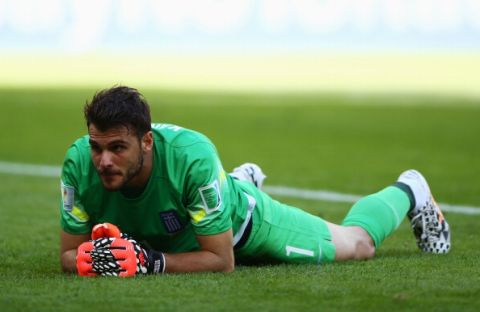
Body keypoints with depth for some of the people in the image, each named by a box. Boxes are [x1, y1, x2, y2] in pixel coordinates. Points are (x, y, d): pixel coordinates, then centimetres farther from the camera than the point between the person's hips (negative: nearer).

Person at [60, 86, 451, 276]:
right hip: (175, 238, 4)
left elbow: (222, 259, -35)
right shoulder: (80, 162, -37)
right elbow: (69, 253, -23)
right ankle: (246, 180, 67)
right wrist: (91, 259, -47)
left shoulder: (192, 156, -46)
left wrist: (150, 262, -49)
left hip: (243, 222, -3)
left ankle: (408, 192, 51)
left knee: (357, 244, 20)